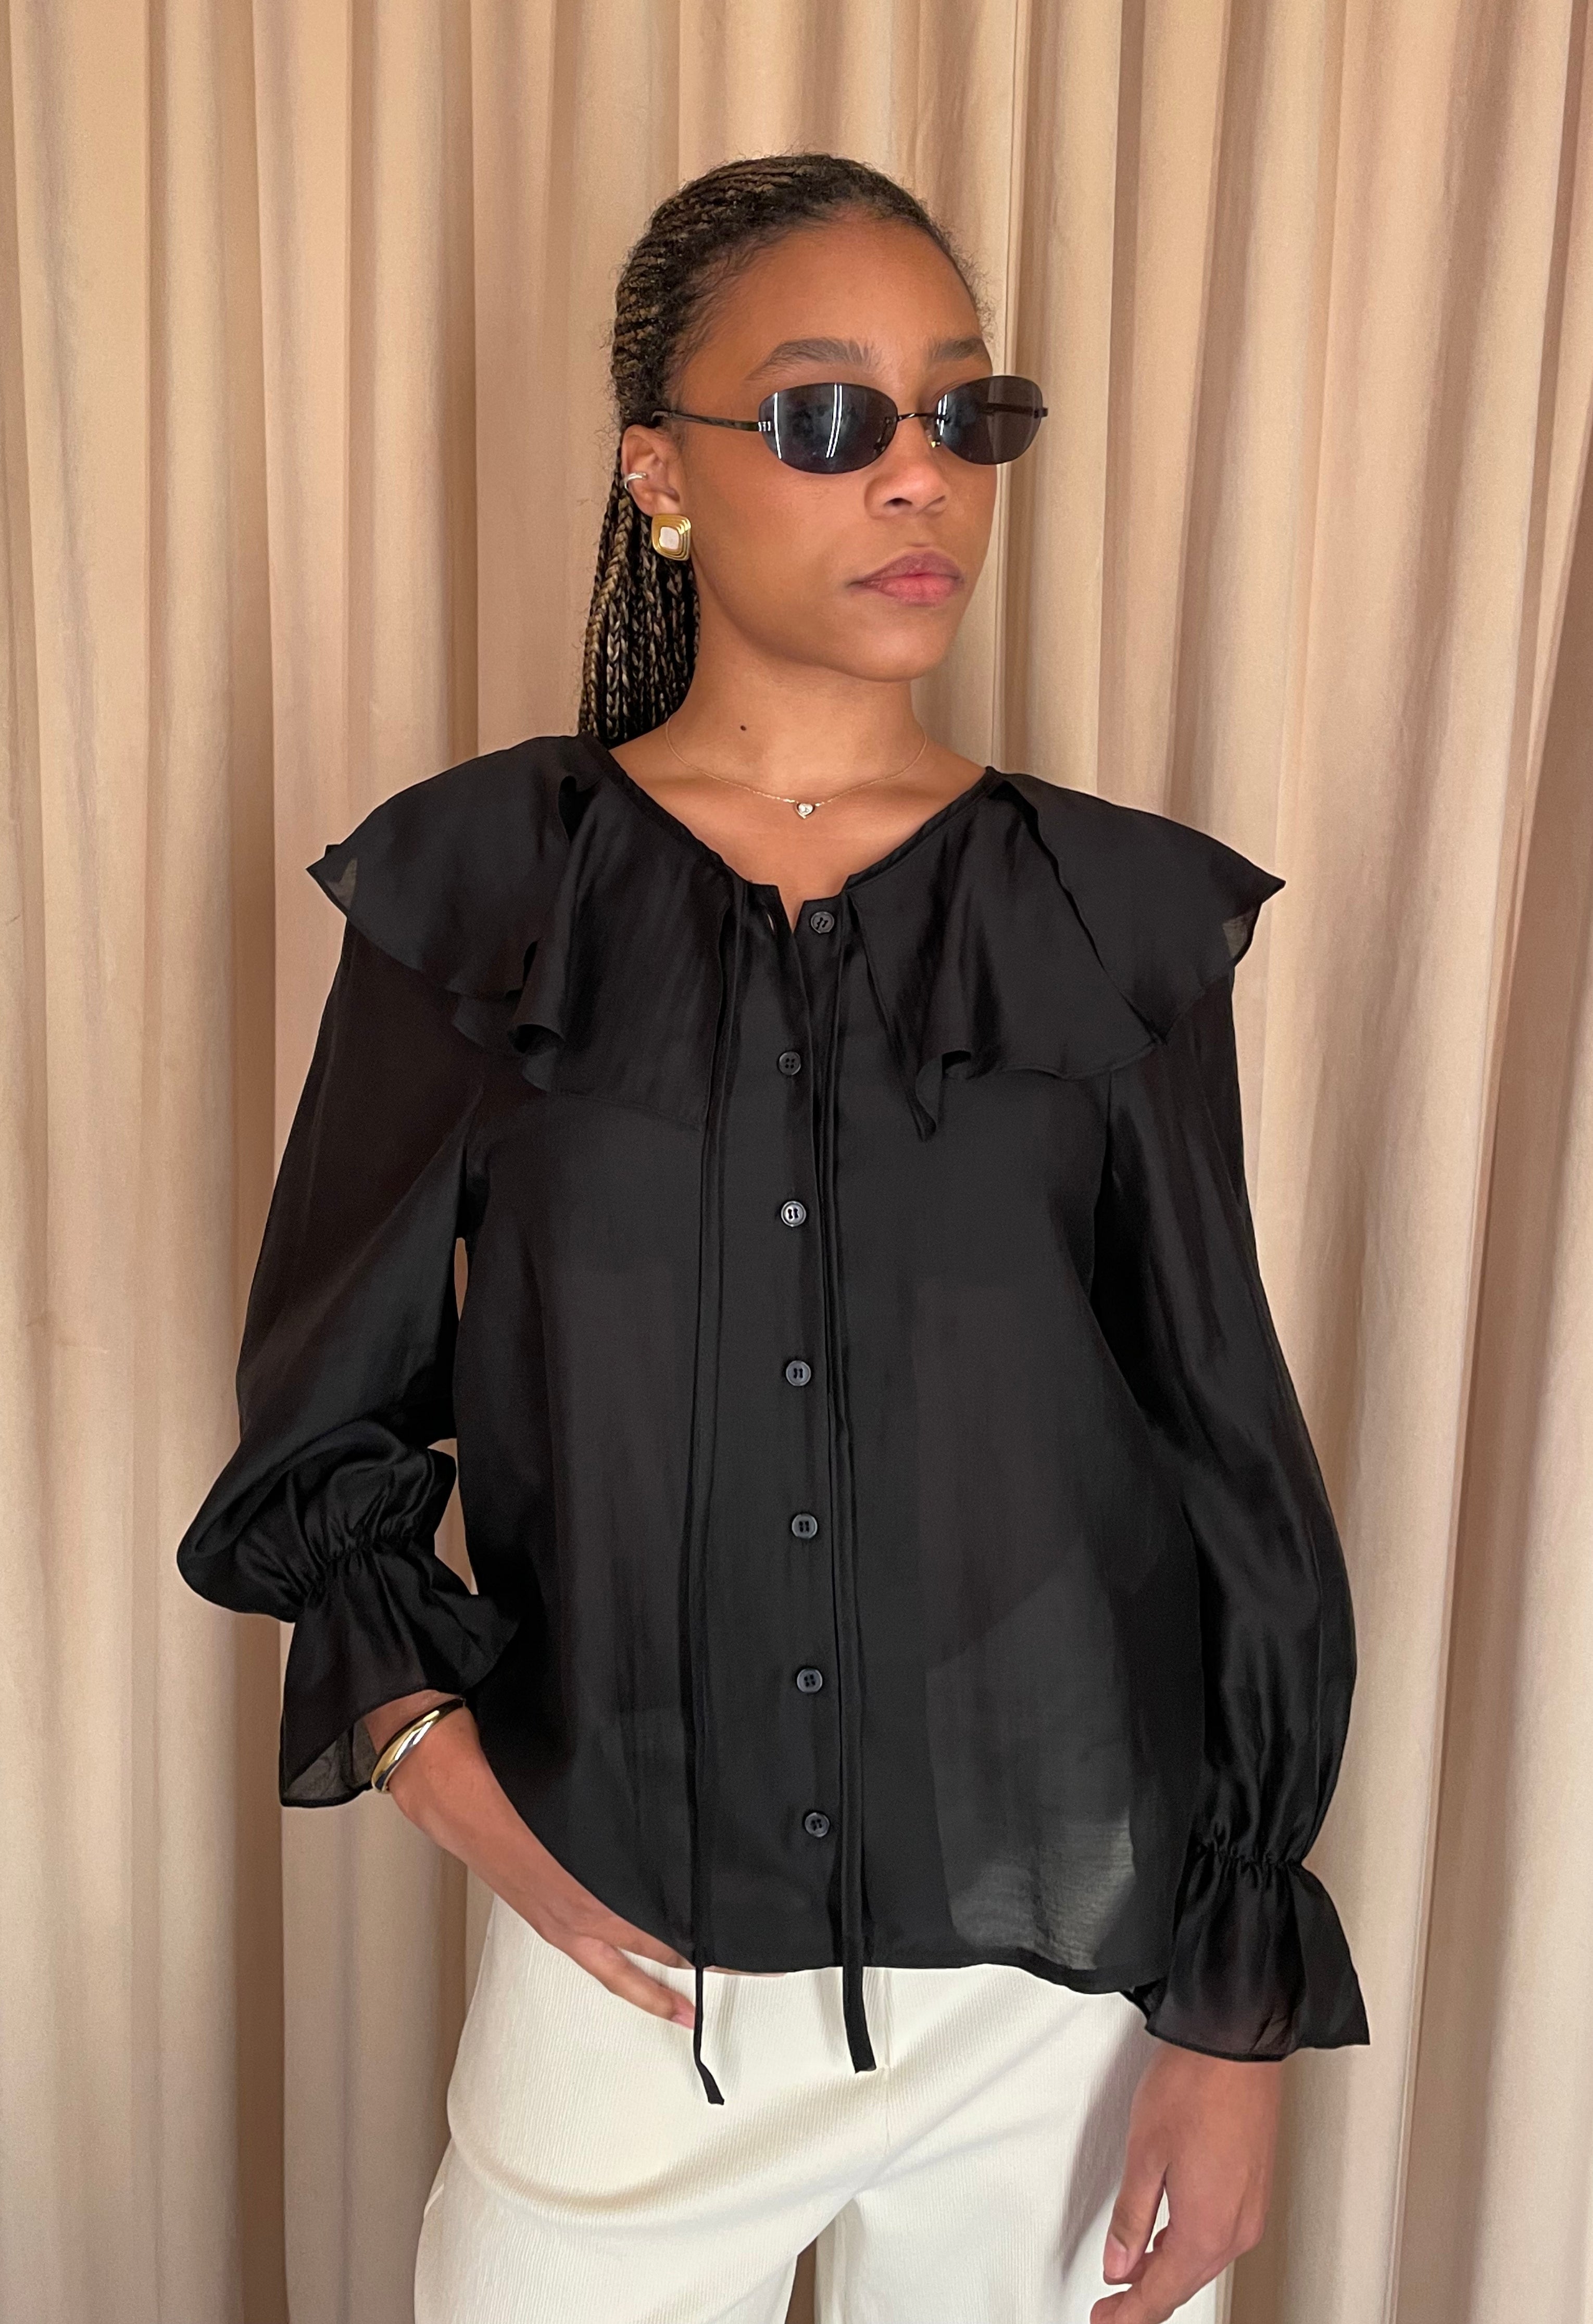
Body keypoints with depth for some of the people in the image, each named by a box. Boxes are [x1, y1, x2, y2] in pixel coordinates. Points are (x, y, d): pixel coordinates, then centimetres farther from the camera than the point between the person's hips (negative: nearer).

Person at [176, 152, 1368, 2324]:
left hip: (1062, 1975, 1)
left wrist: (1245, 2018, 0)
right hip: (619, 1956, 0)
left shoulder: (1118, 919, -3)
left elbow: (1232, 1480, -1)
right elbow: (326, 1417, 3)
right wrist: (430, 1744, -12)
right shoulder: (477, 888, -4)